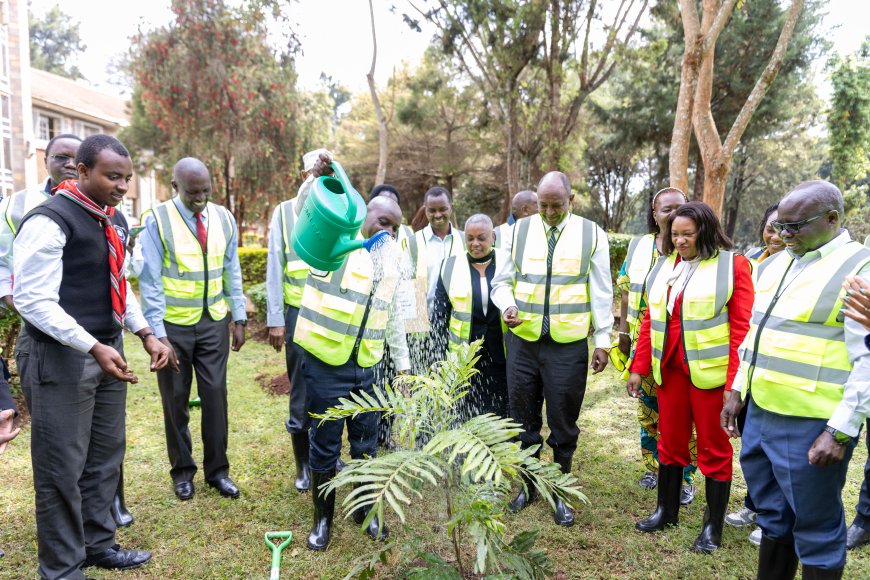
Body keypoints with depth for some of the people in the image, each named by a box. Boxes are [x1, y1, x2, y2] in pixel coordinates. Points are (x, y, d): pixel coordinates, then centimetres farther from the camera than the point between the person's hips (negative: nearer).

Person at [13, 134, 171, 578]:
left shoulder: (114, 220, 9)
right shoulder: (49, 221, -16)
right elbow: (32, 301, -19)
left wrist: (146, 334, 6)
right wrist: (93, 348, -25)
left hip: (107, 351, 8)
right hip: (60, 358, -8)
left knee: (106, 456, 17)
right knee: (62, 468, 5)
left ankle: (97, 543, 35)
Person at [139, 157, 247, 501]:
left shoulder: (223, 219, 0)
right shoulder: (158, 221, -11)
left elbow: (232, 273, 6)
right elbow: (150, 281, -11)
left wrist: (239, 319, 5)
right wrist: (157, 333, -14)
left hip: (214, 322, 3)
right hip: (173, 325, -2)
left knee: (215, 396, 7)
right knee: (176, 400, 10)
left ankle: (218, 470, 22)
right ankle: (182, 471, 28)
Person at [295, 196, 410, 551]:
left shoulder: (391, 262, 11)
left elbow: (393, 318, 17)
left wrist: (403, 364, 18)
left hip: (366, 367, 5)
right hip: (326, 365, -5)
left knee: (366, 443, 14)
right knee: (325, 443, 8)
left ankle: (365, 510, 34)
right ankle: (323, 518, 26)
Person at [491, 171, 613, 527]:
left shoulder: (591, 235, 1)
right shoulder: (519, 231, 4)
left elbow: (601, 293, 3)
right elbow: (502, 281, 7)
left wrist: (603, 341, 1)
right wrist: (507, 307, -14)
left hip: (568, 345, -1)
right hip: (523, 340, 2)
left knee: (563, 422, 9)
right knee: (524, 418, 12)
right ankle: (528, 486, 32)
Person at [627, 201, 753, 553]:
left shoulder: (732, 265, -7)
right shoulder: (665, 265, 9)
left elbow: (742, 329, -11)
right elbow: (650, 320, 10)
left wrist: (734, 382, -15)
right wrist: (639, 368, 8)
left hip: (709, 372, -5)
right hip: (669, 369, 5)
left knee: (714, 448, 8)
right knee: (670, 441, 16)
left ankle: (713, 526, 24)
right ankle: (666, 510, 33)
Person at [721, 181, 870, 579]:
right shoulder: (774, 265, 11)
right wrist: (737, 391, 15)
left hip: (810, 426, -7)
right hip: (759, 414, 7)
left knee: (815, 529, 10)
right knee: (773, 516, 21)